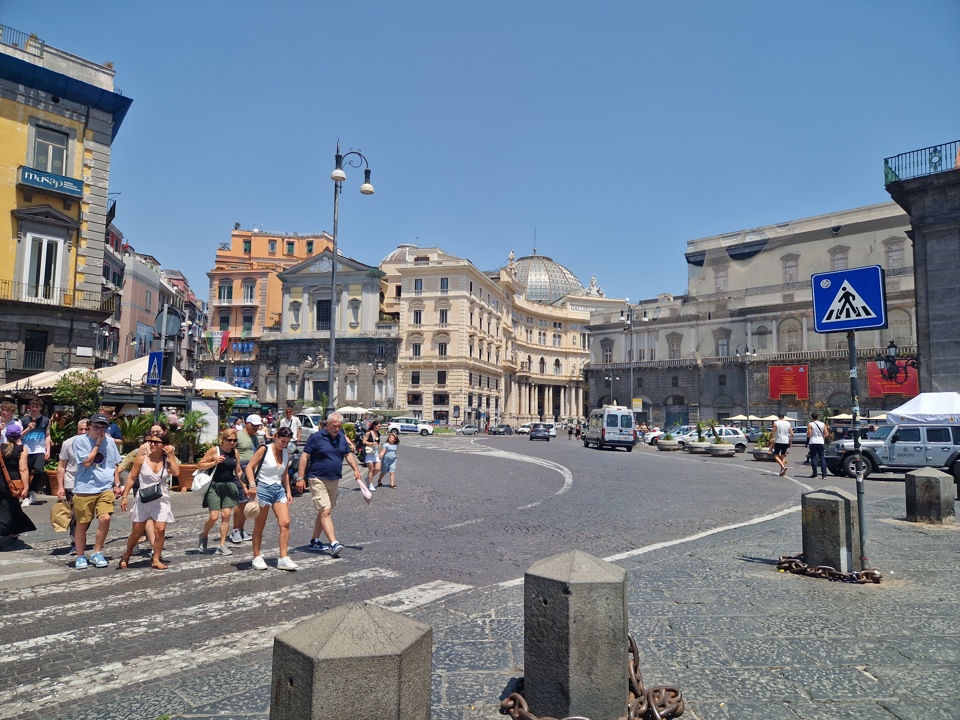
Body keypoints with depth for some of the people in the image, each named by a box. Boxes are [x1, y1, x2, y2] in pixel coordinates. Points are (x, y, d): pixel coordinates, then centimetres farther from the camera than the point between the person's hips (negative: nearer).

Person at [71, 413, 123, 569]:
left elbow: (115, 464, 15)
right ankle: (81, 556, 25)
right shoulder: (80, 440, -4)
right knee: (82, 524, 7)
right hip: (84, 488, -2)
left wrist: (117, 484, 11)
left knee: (105, 518, -14)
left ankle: (97, 553, 4)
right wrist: (97, 444, -9)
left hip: (105, 488, 2)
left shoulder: (110, 441, 7)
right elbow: (87, 462, -12)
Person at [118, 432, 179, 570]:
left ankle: (156, 560, 5)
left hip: (161, 500, 0)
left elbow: (176, 473, -19)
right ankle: (127, 555, 36)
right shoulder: (142, 459, -3)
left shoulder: (167, 460, -1)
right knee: (136, 532, 9)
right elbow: (131, 478, 1)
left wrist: (171, 456, -14)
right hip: (143, 499, 0)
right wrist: (124, 496, -3)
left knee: (160, 529, -9)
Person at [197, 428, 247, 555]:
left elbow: (238, 472, 16)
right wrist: (214, 462, -19)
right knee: (214, 516, -7)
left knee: (226, 515, -3)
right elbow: (199, 466, -5)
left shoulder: (235, 452, 8)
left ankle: (222, 545, 4)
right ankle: (203, 536, 22)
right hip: (214, 486, -4)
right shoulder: (214, 450, -7)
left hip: (229, 486, 4)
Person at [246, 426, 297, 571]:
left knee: (285, 523, -8)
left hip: (279, 489, 5)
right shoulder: (264, 450, -7)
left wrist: (288, 491, 15)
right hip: (263, 488, -5)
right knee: (259, 526, 5)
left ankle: (283, 559, -4)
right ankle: (257, 557, 19)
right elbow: (249, 467, -8)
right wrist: (252, 485, -20)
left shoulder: (286, 454, 11)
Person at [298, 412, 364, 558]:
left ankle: (314, 541, 27)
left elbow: (348, 454, 19)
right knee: (325, 511, -14)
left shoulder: (341, 437, 8)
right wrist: (301, 478, -14)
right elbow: (304, 457, -10)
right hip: (318, 479, -7)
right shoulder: (316, 437, -11)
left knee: (324, 512, 14)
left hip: (334, 480, 7)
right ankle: (334, 544, -20)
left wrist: (356, 469, 6)